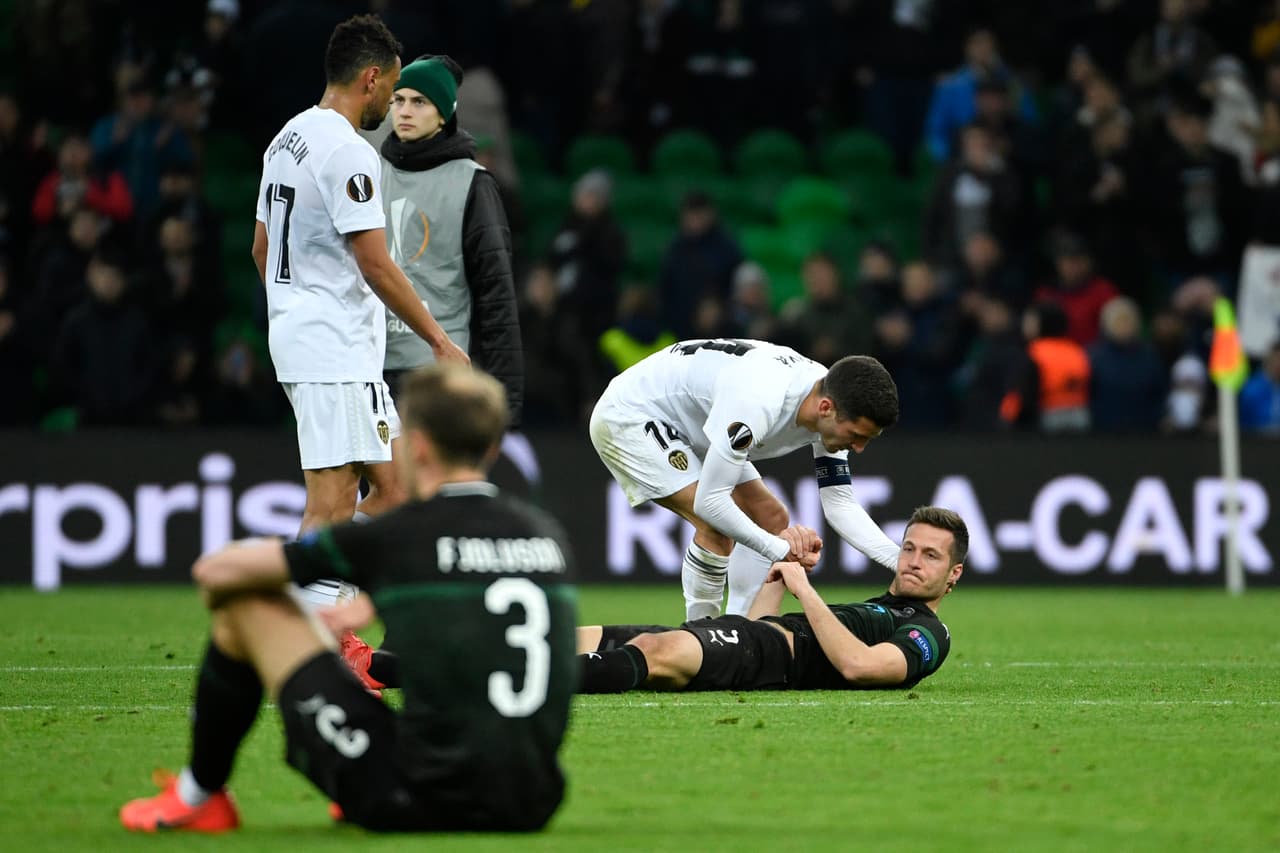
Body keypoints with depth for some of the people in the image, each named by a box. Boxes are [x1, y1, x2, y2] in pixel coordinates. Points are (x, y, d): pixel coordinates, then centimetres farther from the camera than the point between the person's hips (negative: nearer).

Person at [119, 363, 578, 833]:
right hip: (531, 807, 5)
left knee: (249, 604, 10)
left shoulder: (394, 536, -6)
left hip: (419, 803, -5)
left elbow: (216, 569, 5)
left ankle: (198, 795, 29)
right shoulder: (547, 533, 8)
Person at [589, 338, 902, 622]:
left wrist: (901, 562, -17)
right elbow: (709, 502, -35)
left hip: (688, 427, 9)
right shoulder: (759, 404, -40)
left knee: (772, 519, 5)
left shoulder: (831, 411, -14)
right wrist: (779, 549, -29)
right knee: (716, 526, -24)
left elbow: (839, 503, -5)